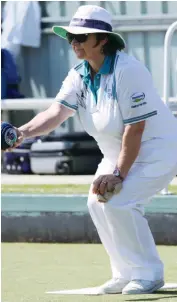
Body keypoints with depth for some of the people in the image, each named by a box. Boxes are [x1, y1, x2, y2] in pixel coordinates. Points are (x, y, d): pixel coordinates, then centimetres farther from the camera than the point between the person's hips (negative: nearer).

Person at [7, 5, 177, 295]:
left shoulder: (128, 70, -26)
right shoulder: (79, 75, -2)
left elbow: (135, 128, -26)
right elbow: (57, 111, -16)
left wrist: (119, 173, -24)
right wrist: (23, 132, -35)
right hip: (118, 152, 9)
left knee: (118, 201, -22)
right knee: (98, 202, 0)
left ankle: (148, 274, -7)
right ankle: (126, 274, 15)